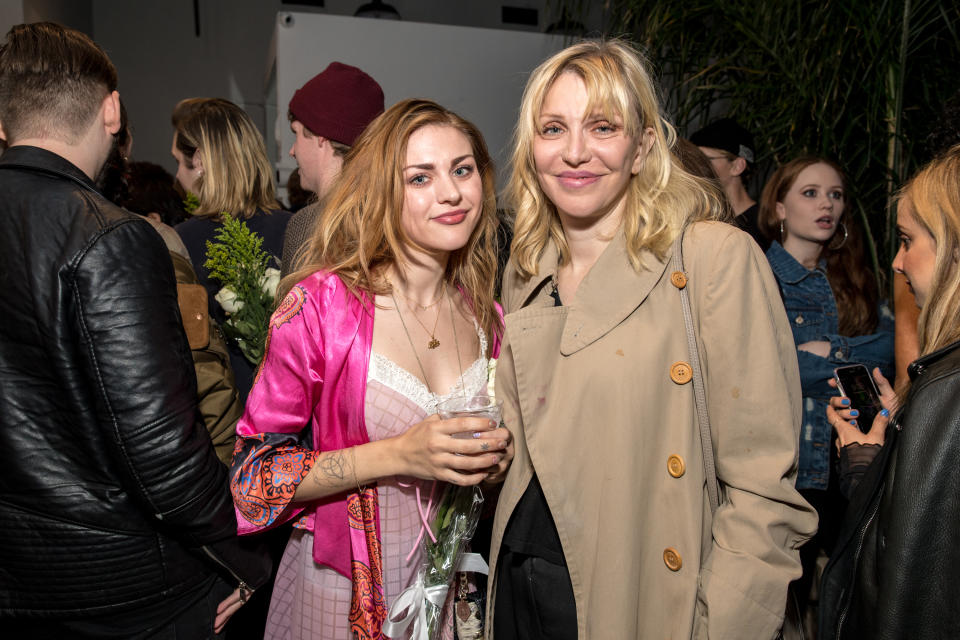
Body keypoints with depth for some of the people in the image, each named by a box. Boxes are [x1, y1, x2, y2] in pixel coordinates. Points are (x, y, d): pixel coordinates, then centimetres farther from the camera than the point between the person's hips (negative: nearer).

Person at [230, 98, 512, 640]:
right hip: (342, 595, -3)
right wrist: (397, 455, -25)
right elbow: (256, 471, -14)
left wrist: (495, 457, -12)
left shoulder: (486, 319, -4)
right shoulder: (320, 305, -18)